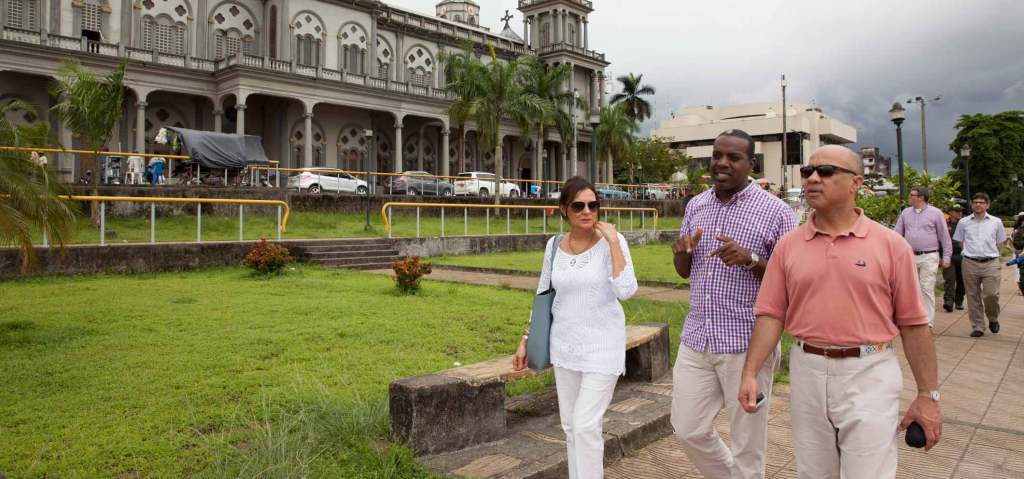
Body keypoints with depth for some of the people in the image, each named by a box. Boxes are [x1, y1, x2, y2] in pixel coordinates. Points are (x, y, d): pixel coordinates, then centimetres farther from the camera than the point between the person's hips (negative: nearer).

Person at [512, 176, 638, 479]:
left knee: (586, 426, -7)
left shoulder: (613, 242, -11)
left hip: (602, 347, -4)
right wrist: (526, 340, 9)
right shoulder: (554, 246, 1)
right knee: (571, 426, 13)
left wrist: (613, 242, -23)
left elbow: (625, 291, -24)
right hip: (564, 346, 5)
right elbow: (543, 297, 10)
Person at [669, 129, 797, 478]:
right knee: (688, 429, 14)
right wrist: (683, 253, -8)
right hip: (696, 339, 5)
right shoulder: (695, 206, 9)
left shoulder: (775, 211, -7)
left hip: (747, 344, -5)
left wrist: (750, 259, -24)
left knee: (747, 444, 8)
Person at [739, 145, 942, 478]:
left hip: (869, 376, -3)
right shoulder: (788, 246, 2)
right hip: (807, 373, 3)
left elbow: (913, 324, -2)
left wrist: (928, 395, -1)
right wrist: (751, 373, -8)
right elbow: (771, 314, 1)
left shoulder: (891, 244, -4)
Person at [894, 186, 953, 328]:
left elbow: (945, 236, 2)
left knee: (927, 289, -4)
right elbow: (898, 234, 12)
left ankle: (928, 322, 1)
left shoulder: (935, 213, 0)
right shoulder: (906, 212, 10)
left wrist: (946, 257, -1)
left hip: (929, 257, -4)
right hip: (910, 256, 4)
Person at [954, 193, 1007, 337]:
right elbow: (958, 242, 13)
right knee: (973, 297, 4)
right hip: (970, 263, 1)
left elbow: (999, 243, 15)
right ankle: (977, 327, 12)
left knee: (991, 294, -8)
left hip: (990, 263, 0)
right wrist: (970, 252, 8)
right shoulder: (963, 222, 6)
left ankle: (993, 319, 20)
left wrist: (991, 254, 9)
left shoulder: (996, 222, 7)